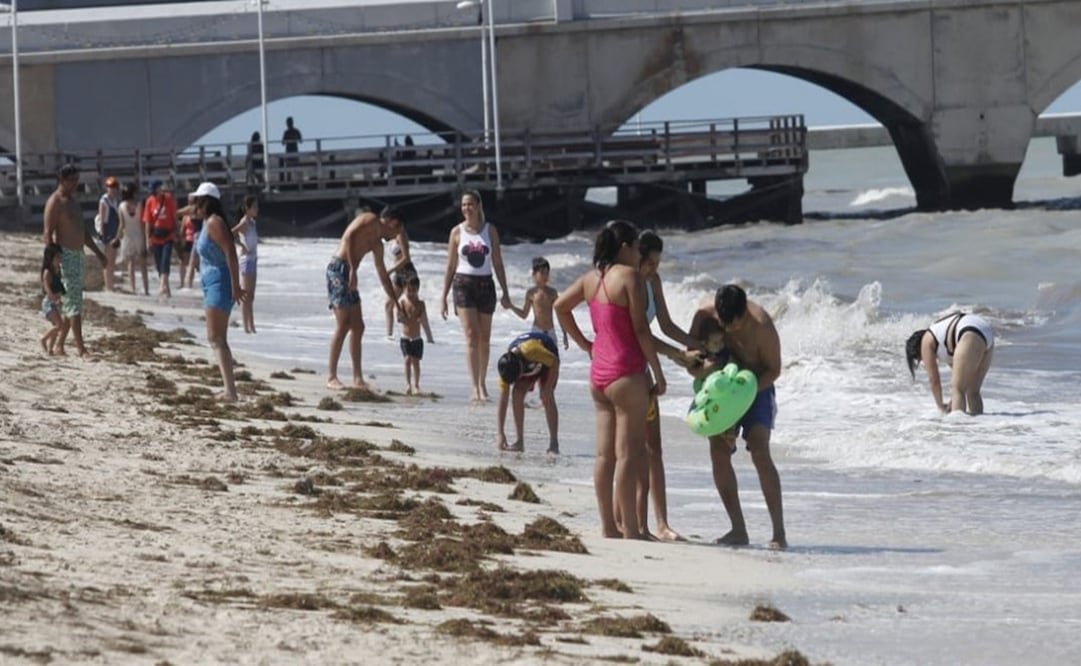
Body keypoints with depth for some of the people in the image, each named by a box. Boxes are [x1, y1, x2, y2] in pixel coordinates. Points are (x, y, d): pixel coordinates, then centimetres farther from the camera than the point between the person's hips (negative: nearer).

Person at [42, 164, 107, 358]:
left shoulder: (73, 201, 17)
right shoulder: (55, 203, -11)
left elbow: (84, 230, 25)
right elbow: (48, 235, -16)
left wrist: (98, 253, 23)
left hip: (77, 255, 9)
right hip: (64, 256, -9)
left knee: (70, 304, 10)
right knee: (74, 301, -11)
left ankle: (59, 345, 16)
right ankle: (80, 348, -12)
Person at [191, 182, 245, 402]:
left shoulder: (214, 223, -14)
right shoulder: (208, 223, 16)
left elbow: (230, 252, -22)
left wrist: (235, 286, -25)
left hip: (219, 284, -11)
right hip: (211, 284, 11)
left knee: (216, 338, -15)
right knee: (217, 339, 14)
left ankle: (230, 391, -22)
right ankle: (229, 390, 16)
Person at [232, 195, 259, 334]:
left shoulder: (251, 222, 13)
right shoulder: (245, 222, -14)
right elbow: (231, 234, -28)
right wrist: (242, 246, -21)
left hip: (252, 259, 9)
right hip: (246, 259, -9)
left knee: (251, 296, 11)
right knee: (246, 295, -6)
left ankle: (251, 325, 14)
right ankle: (247, 326, -5)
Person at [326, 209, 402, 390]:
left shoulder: (378, 244, 24)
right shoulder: (370, 220, -1)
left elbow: (383, 275, 31)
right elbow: (349, 236, -17)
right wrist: (353, 269, -22)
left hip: (349, 274, 9)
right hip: (339, 268, -9)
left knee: (357, 327, 8)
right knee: (343, 326, -13)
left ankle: (358, 378, 10)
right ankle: (331, 377, -13)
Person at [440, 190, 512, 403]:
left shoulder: (490, 230, 5)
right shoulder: (457, 232, 2)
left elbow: (498, 263, 7)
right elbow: (450, 266, 6)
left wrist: (505, 292, 3)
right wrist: (444, 296, 3)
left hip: (485, 284, 2)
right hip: (463, 284, -2)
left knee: (484, 338, 8)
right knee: (471, 336, -13)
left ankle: (482, 383, 21)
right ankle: (475, 388, -18)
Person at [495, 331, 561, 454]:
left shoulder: (531, 351, -44)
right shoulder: (506, 367, -28)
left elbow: (555, 362, -28)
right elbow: (502, 403, -24)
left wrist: (547, 389, -32)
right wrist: (499, 433, -29)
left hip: (548, 359, -4)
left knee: (547, 398, -22)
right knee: (516, 394, -17)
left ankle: (554, 444, -19)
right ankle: (519, 441, -9)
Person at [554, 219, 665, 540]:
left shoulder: (591, 278, 9)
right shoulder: (629, 276, -12)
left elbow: (560, 306, 19)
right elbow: (640, 328, -15)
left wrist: (584, 344, 21)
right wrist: (658, 372, -10)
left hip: (598, 372, 8)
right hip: (627, 374, -8)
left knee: (605, 453, 10)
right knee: (629, 453, -5)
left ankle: (608, 525, 14)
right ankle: (630, 529, -4)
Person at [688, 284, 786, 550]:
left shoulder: (761, 325, -28)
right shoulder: (705, 315, -18)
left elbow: (773, 369, -17)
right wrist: (701, 369, -33)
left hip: (757, 387, -4)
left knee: (759, 452, -18)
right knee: (718, 453, -7)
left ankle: (779, 533, -17)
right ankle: (738, 530, 1)